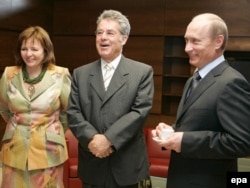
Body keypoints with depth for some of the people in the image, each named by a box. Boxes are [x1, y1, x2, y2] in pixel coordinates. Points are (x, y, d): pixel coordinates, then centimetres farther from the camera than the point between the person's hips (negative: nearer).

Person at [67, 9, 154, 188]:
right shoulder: (80, 74, 9)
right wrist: (92, 138, -15)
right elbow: (73, 112, 2)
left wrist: (109, 139, -17)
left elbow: (140, 111, -10)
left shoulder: (143, 72, 0)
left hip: (128, 165, -2)